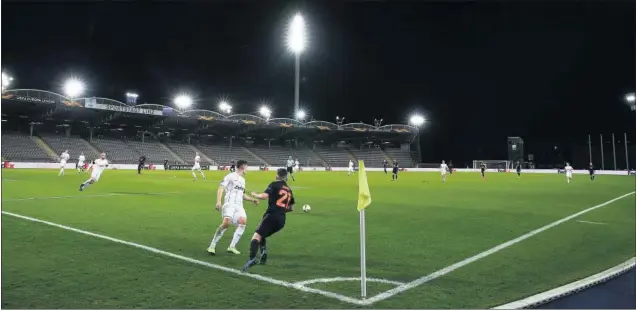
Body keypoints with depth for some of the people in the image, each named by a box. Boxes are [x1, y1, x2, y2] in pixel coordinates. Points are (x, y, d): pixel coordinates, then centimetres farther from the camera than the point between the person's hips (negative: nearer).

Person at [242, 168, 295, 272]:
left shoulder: (274, 184, 2)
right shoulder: (289, 189, 21)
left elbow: (265, 196, -12)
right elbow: (291, 208, 25)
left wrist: (255, 195, 5)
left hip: (271, 215, -7)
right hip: (282, 220, 7)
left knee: (256, 236, -15)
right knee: (262, 236, 24)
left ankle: (252, 259, -36)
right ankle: (263, 252, 2)